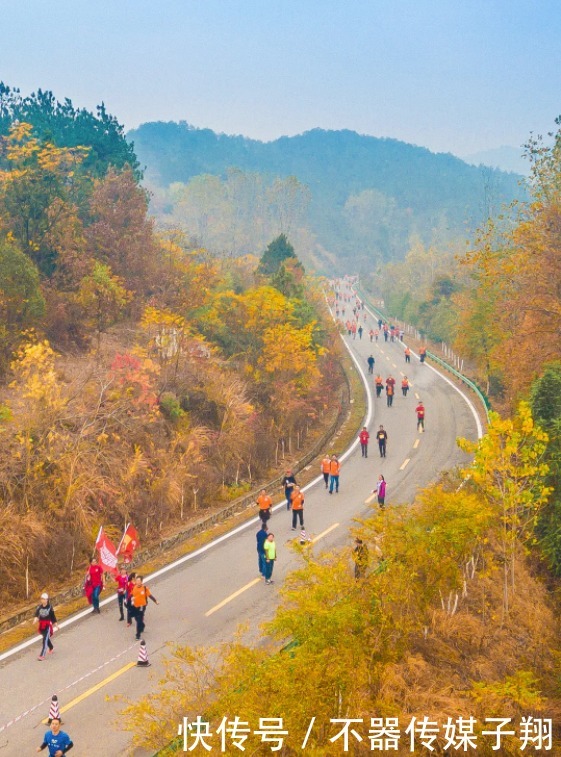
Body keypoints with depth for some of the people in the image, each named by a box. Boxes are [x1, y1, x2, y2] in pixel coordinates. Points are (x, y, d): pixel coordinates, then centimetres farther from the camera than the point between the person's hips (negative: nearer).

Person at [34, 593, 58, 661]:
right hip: (41, 625, 5)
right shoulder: (39, 607, 1)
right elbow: (37, 614, -9)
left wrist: (55, 625, 8)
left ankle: (42, 655, -13)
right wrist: (36, 618, -32)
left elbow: (53, 616, 0)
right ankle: (51, 648, 48)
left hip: (48, 625, -5)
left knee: (45, 639, -13)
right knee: (46, 638, 22)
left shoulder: (50, 607, -8)